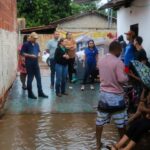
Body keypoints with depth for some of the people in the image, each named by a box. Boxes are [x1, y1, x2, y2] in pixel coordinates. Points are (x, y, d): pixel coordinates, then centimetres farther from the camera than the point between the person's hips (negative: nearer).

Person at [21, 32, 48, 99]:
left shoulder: (36, 44, 10)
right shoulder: (26, 44, -9)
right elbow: (22, 53, -11)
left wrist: (38, 54, -1)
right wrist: (30, 55, -21)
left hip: (36, 63, 6)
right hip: (29, 64, -6)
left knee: (39, 78, 7)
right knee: (30, 79, 2)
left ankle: (40, 92, 16)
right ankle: (30, 93, 11)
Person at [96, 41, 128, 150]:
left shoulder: (101, 60, 5)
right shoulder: (118, 62, -18)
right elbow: (122, 79, -21)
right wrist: (127, 76, -2)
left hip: (103, 93, 6)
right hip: (116, 95, -6)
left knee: (100, 120, 13)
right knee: (121, 122, 11)